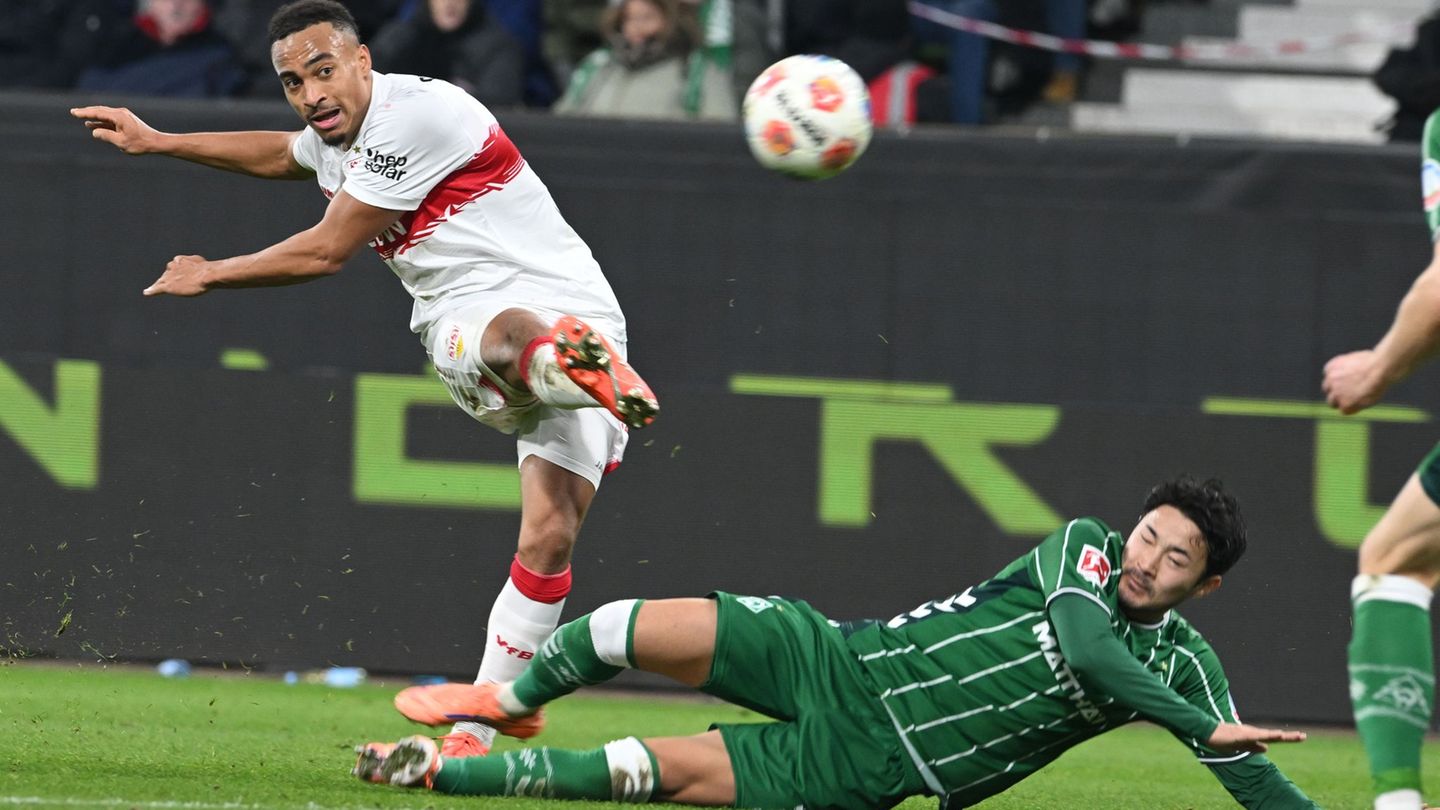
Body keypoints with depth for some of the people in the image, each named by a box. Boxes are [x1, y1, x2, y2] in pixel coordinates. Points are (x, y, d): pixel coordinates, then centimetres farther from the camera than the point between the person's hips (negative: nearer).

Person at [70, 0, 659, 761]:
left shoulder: (416, 113, -16)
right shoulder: (336, 135, 13)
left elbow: (322, 253, -8)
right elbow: (279, 154, 43)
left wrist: (208, 274, 8)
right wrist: (155, 141, 51)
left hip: (576, 312, -5)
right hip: (465, 330, 6)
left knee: (550, 535, -24)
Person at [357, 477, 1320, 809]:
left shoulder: (1182, 665, -2)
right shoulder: (1084, 546, -6)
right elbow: (1082, 646, -24)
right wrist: (1203, 727, -29)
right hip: (841, 666, 0)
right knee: (655, 628, -15)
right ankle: (511, 701, 19)